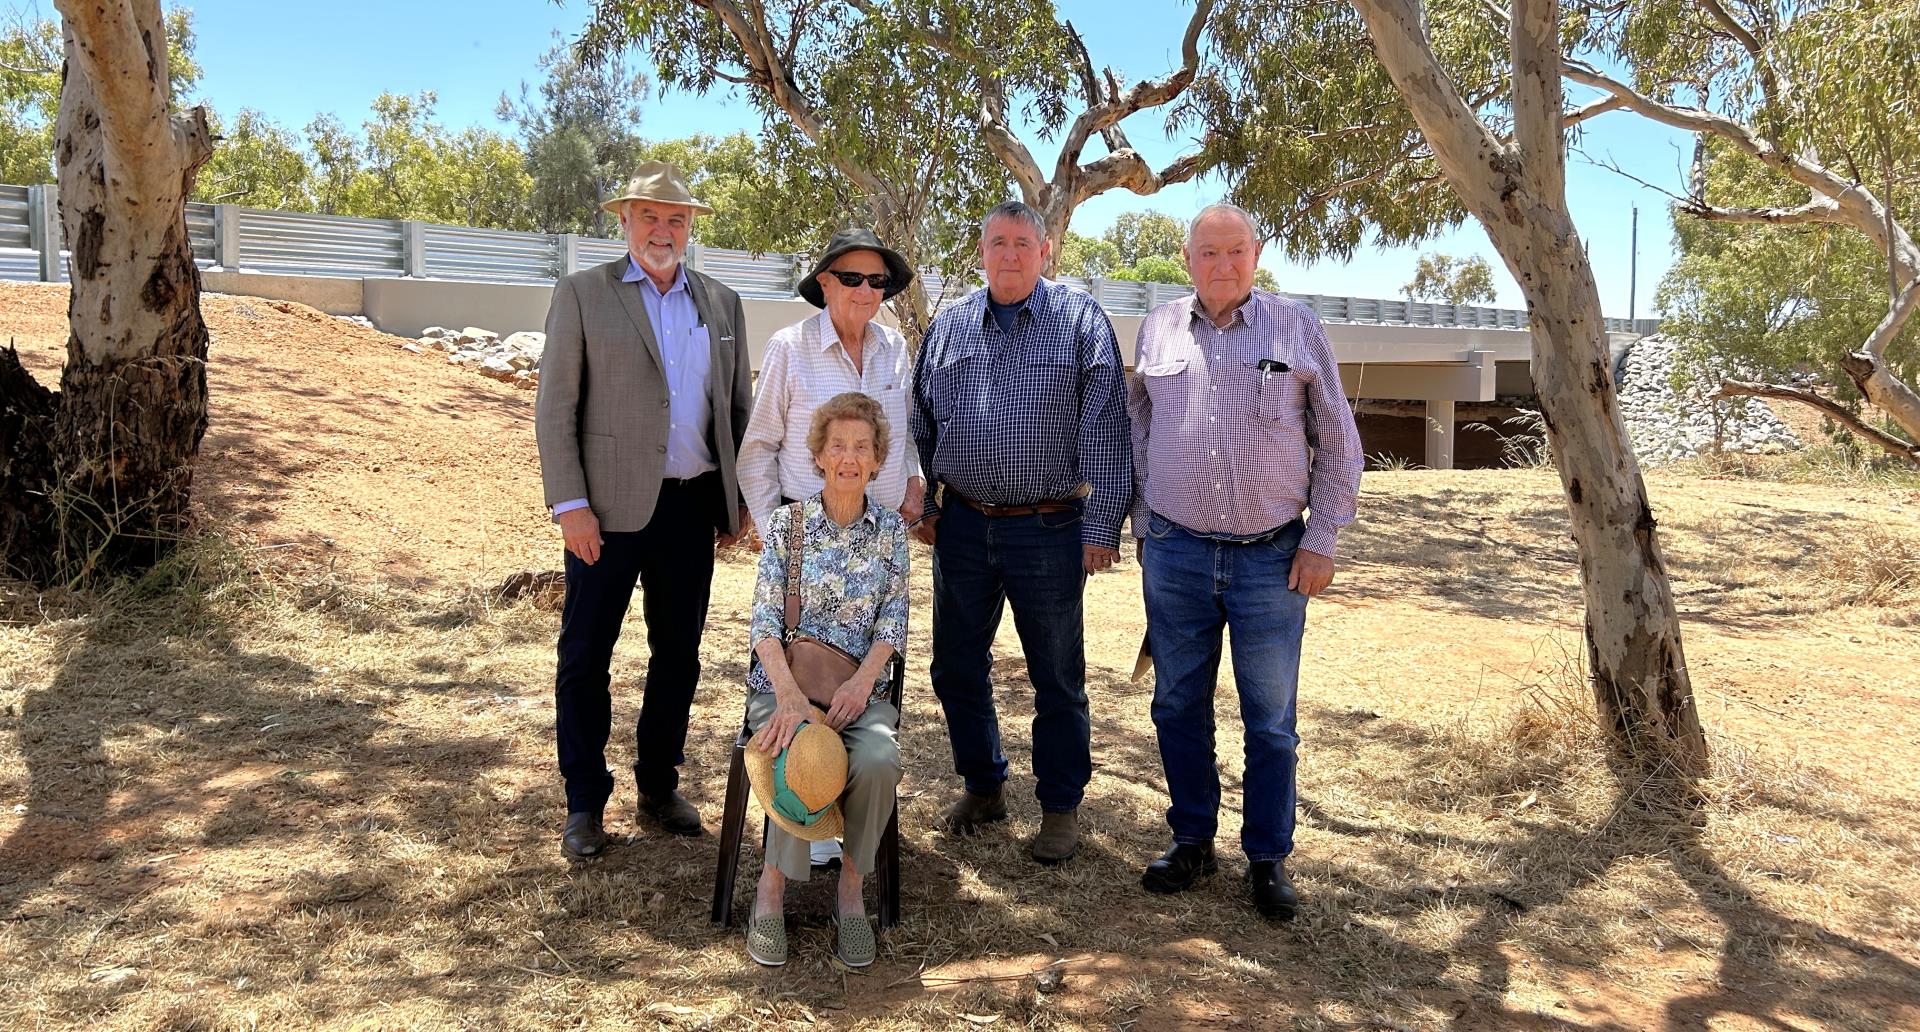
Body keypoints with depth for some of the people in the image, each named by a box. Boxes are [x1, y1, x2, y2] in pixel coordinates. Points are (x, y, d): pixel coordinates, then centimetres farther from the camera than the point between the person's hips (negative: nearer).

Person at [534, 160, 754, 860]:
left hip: (693, 506, 4)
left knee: (678, 652, 12)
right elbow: (554, 409, -4)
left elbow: (739, 407, 15)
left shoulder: (722, 304, 12)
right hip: (609, 507, -3)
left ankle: (659, 789, 27)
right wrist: (569, 504, -11)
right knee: (585, 656, 3)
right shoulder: (582, 295, 0)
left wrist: (741, 499, 9)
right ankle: (585, 804, 18)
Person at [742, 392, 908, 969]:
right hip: (784, 683, -1)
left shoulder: (890, 529, 7)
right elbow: (765, 619, -6)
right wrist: (789, 693, -23)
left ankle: (852, 890, -9)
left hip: (861, 688, 1)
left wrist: (861, 682, -17)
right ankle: (772, 887, -9)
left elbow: (893, 622, 2)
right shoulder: (787, 523, 3)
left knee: (878, 760, -30)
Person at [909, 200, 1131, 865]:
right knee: (957, 667, 12)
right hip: (962, 526, 4)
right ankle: (982, 785, 32)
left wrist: (1102, 527, -9)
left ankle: (1061, 805, 24)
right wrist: (921, 505, 11)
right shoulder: (949, 325, 8)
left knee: (1057, 678, 7)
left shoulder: (1081, 322, -2)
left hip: (1049, 530, -4)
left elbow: (1106, 431, -6)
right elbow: (921, 422, 15)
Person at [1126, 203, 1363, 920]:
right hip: (1175, 553, 2)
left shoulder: (1296, 328, 2)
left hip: (1273, 558, -2)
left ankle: (1268, 859, 21)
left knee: (1270, 720, 6)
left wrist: (1320, 541, -2)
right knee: (1180, 707, 11)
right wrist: (1143, 530, 12)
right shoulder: (1158, 330, 8)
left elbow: (1338, 442, 4)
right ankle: (1192, 840, 27)